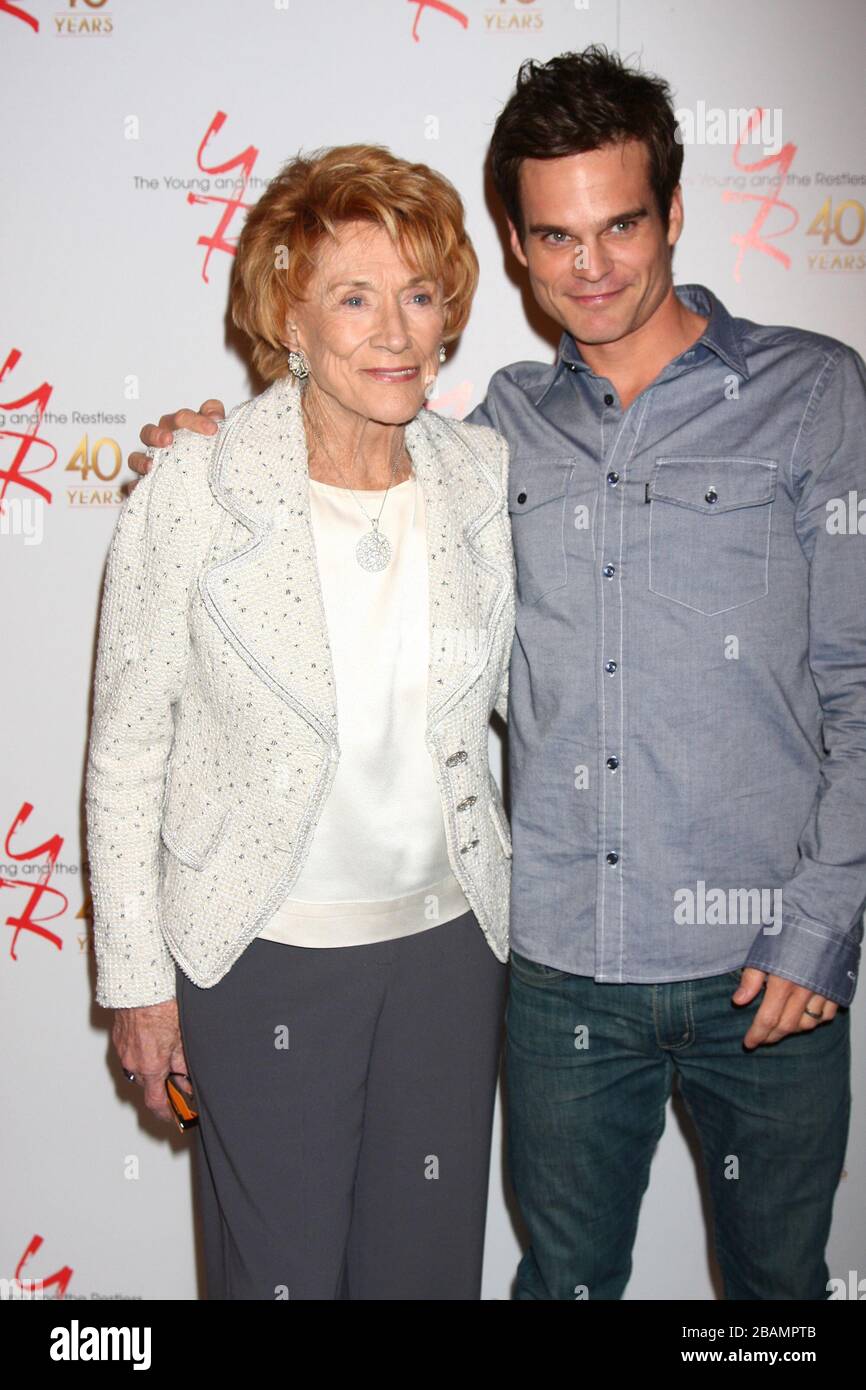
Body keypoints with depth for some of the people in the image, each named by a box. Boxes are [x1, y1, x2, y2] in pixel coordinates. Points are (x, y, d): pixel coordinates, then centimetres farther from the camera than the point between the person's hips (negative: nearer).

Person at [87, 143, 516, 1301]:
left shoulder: (484, 475, -4)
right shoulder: (196, 490, -15)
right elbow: (126, 751, -8)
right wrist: (136, 978, -4)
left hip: (449, 935, 4)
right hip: (263, 955, -3)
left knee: (432, 1265, 19)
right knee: (283, 1270, 13)